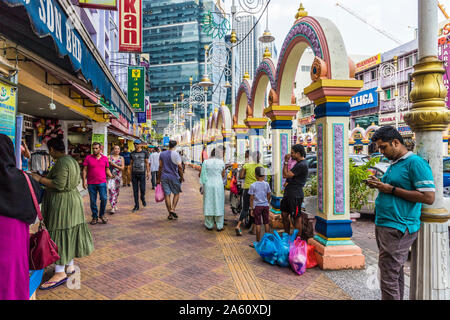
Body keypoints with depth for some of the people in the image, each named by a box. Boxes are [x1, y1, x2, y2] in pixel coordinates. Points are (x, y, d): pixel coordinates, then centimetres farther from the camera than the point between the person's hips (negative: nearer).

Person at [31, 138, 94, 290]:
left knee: (59, 234, -3)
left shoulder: (61, 163, -19)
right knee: (69, 234, 16)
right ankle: (70, 266, 26)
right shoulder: (73, 160, 11)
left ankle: (60, 272, 4)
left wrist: (40, 179, -15)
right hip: (73, 198, 10)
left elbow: (59, 184, -24)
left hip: (62, 202, -10)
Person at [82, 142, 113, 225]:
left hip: (102, 182, 0)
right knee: (93, 201, 6)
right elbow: (85, 170, 3)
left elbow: (107, 170, 12)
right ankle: (95, 217, 20)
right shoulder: (88, 158, 3)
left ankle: (102, 215, 14)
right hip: (91, 183, 0)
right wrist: (84, 181, -4)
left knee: (104, 198, -9)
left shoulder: (105, 158, 7)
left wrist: (111, 176, -7)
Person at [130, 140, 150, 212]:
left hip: (142, 173, -2)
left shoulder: (144, 153, 2)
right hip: (134, 173, 3)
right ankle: (136, 205, 11)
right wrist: (130, 174, 9)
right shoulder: (132, 153, 9)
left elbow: (147, 163, 3)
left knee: (142, 189, -5)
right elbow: (131, 164, 13)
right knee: (135, 190, 3)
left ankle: (143, 199, 27)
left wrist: (148, 172, -3)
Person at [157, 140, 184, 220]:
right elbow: (180, 167, -13)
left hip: (164, 177, 4)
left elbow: (160, 167, 8)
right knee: (176, 193, 12)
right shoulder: (176, 154, -7)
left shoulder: (162, 154, 7)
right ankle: (173, 209, -4)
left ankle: (170, 214, 10)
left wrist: (159, 179, 13)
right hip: (174, 177, -3)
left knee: (167, 195, 5)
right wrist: (181, 177, -3)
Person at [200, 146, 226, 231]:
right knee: (218, 204, 6)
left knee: (208, 204, 9)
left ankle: (209, 225, 16)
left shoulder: (205, 162, -2)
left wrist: (203, 186, 4)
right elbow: (223, 175, 5)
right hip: (218, 185, -1)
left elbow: (201, 174, -3)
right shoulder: (221, 162, -4)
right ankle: (219, 226, 11)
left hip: (208, 185, 1)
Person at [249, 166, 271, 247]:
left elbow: (251, 198, -7)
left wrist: (251, 209, 0)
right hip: (265, 205, 3)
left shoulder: (253, 185, -9)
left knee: (258, 224, 2)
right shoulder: (266, 184, 0)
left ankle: (258, 242, 8)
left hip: (257, 206, -3)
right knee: (266, 223, 12)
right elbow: (269, 196, 8)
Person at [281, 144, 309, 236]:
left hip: (295, 195, -10)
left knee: (296, 217, 1)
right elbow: (285, 175, 21)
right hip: (289, 193, 10)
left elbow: (286, 175, -17)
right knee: (284, 214, 16)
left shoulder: (302, 165, -18)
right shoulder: (299, 163, 15)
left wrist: (286, 162, -9)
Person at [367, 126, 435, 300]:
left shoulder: (415, 163, -12)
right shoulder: (394, 164, 16)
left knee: (388, 278, -5)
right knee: (396, 273, 19)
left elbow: (429, 197, -18)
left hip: (398, 228, -9)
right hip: (384, 225, 9)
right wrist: (380, 185, 7)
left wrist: (391, 189, -17)